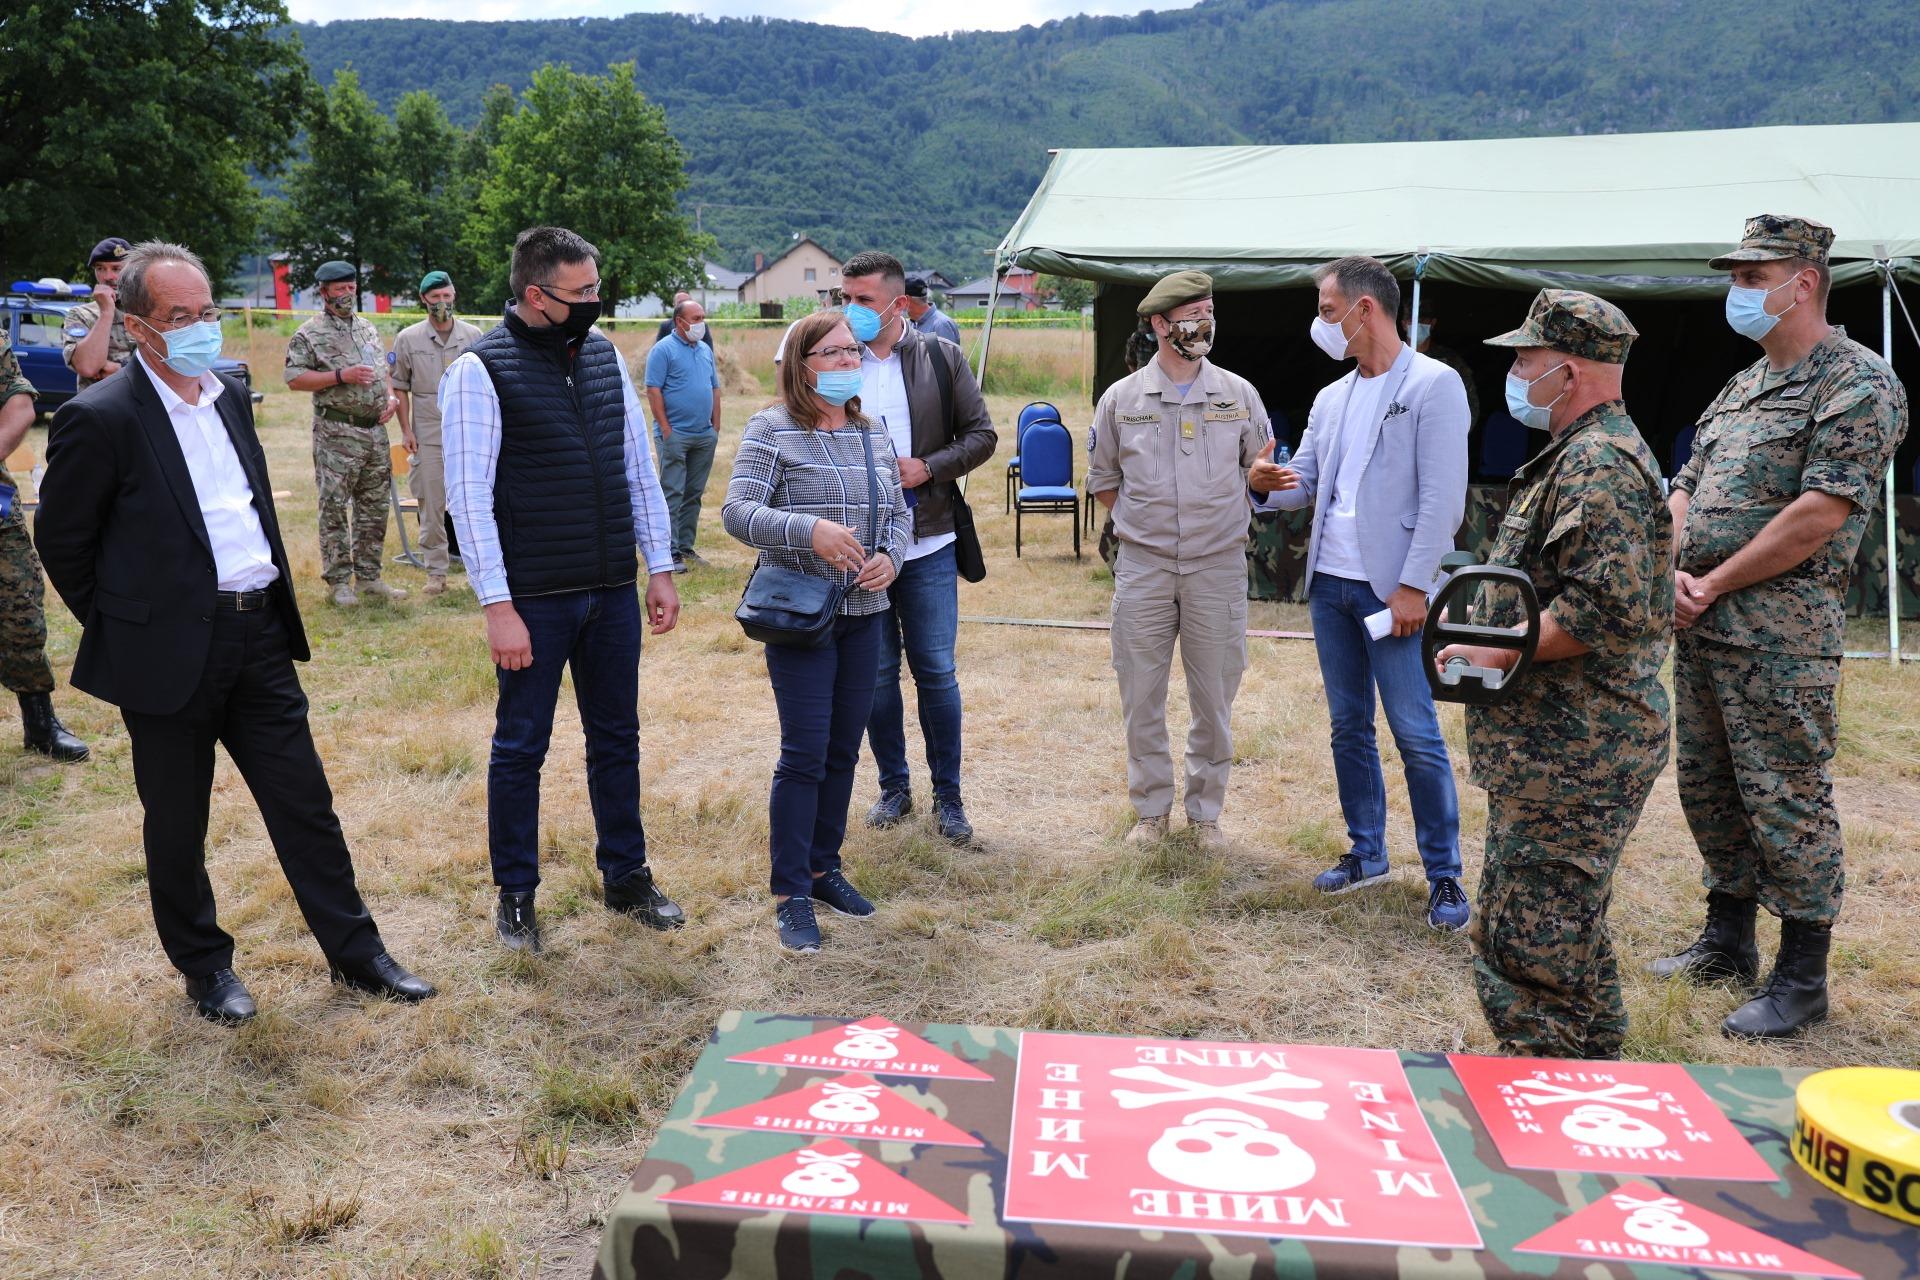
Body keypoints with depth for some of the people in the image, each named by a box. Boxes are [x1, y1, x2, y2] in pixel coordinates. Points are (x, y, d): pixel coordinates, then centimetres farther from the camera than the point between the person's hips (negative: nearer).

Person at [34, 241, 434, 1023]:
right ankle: (204, 967, 29)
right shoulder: (100, 419, -13)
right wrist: (124, 629, 1)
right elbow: (62, 542, -5)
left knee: (305, 803, 11)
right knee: (177, 826, 11)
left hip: (258, 633, 6)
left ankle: (354, 952, 21)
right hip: (171, 651, -6)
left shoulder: (230, 396, 8)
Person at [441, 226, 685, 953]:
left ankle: (626, 878, 29)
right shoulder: (481, 371, -10)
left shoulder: (605, 356, 7)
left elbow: (639, 468, 12)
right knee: (521, 748, 8)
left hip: (613, 593, 5)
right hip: (534, 600, -5)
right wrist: (497, 606, -16)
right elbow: (469, 495, -13)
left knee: (616, 738, 14)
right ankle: (515, 895, 23)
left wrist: (660, 568, 9)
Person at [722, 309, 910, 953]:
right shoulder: (772, 430, -8)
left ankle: (824, 867, 28)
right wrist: (809, 531, -30)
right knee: (805, 754, -5)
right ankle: (791, 896, 6)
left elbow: (899, 513, 14)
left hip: (863, 612, 6)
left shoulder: (872, 433, 11)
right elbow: (737, 511, -16)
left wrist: (888, 557, -7)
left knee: (844, 751, 13)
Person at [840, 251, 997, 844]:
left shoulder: (941, 358, 0)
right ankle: (893, 787, 26)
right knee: (877, 672, 11)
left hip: (927, 544, -1)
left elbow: (981, 435, 2)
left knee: (936, 672, 4)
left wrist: (927, 468, -13)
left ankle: (948, 796, 18)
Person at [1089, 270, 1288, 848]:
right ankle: (1152, 809, 21)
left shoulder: (1238, 394, 4)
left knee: (1214, 697, 6)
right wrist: (1143, 524, 4)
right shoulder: (1121, 398, 3)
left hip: (1218, 565, 0)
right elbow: (1102, 479, 13)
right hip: (1143, 567, 0)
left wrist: (1259, 476, -12)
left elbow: (1259, 476, 10)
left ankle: (1206, 811, 22)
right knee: (1141, 697, 5)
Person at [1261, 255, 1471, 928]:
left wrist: (1413, 585, -17)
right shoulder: (1332, 398, 14)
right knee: (1349, 727, 13)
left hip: (1391, 588, -7)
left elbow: (1443, 497, -13)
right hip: (1330, 583, 7)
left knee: (1415, 734, -3)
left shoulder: (1433, 385, -8)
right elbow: (1299, 483, 16)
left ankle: (1445, 874, 9)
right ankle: (1367, 853, 27)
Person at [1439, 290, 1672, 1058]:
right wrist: (1498, 642, 16)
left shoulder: (1599, 466, -18)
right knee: (1570, 932, 22)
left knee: (1524, 951, -8)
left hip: (1570, 758, -12)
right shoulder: (1588, 454, 18)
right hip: (1571, 748, 12)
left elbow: (1607, 608, -28)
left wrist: (1499, 653, -18)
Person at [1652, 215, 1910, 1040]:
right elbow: (1685, 489, 19)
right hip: (1701, 625, 9)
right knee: (1707, 787, 15)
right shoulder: (1741, 387, 18)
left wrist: (1716, 584, -13)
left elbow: (1821, 512, -18)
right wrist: (1677, 572, 0)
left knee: (1785, 798, -3)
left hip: (1780, 630, -9)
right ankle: (1728, 941, 30)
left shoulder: (1857, 383, -8)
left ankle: (1801, 980, 8)